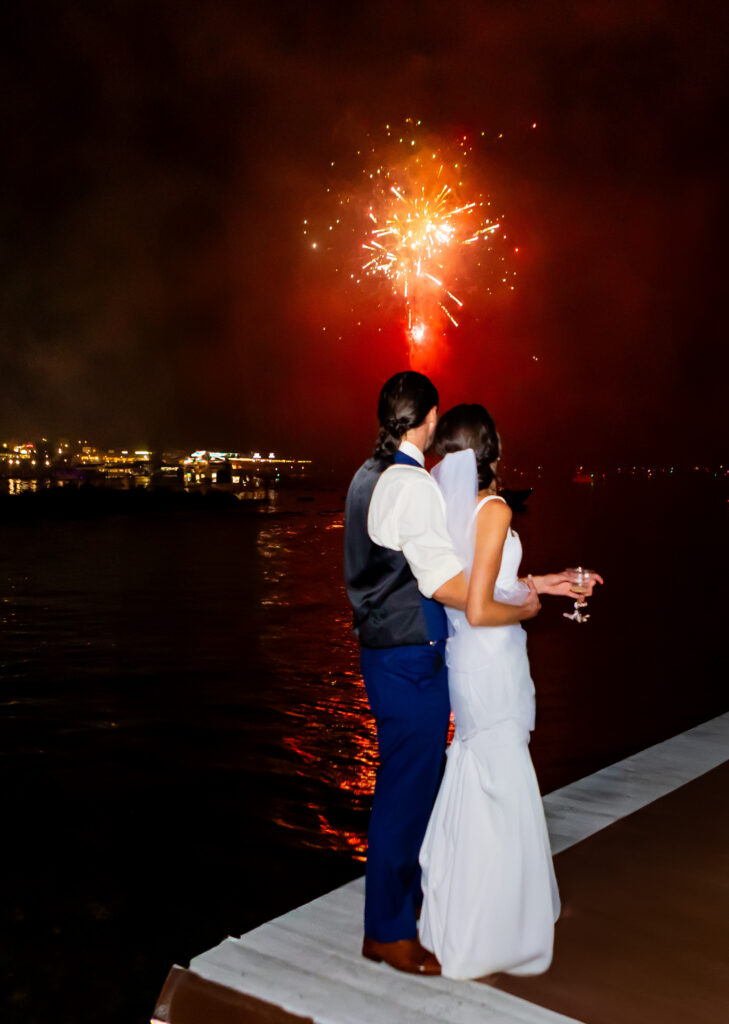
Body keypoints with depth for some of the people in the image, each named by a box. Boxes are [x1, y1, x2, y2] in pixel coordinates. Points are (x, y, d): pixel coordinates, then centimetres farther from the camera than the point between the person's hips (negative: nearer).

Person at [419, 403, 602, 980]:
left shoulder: (448, 505, 4)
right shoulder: (493, 510, -19)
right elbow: (479, 611, -24)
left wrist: (541, 583, 16)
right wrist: (527, 609, -6)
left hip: (463, 660, 8)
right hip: (491, 663, -8)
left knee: (472, 786, 21)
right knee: (502, 792, 6)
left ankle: (455, 914, 37)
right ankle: (489, 936, 20)